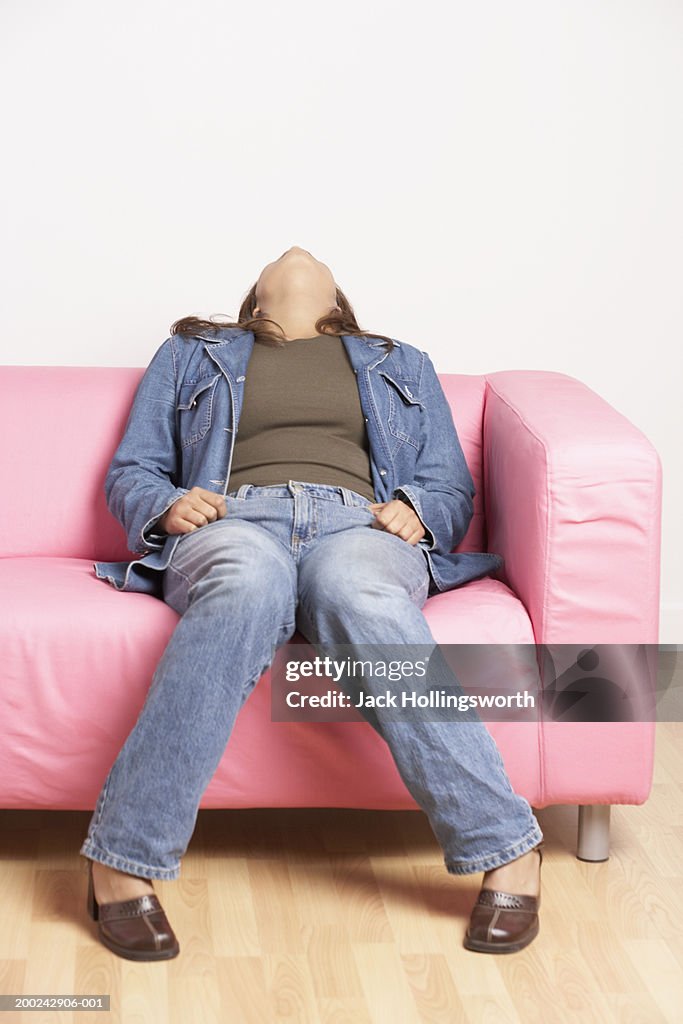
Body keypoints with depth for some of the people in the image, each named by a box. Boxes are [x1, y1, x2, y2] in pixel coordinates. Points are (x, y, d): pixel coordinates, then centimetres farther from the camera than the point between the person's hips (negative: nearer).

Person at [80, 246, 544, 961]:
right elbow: (130, 472, 25)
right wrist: (166, 506, 1)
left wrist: (415, 512, 1)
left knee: (357, 596, -41)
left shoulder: (402, 366, 35)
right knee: (248, 587, -42)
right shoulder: (192, 355, 33)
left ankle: (505, 849, -43)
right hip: (232, 520, 0)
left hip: (359, 525, 1)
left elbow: (452, 489, 25)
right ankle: (123, 861, -42)